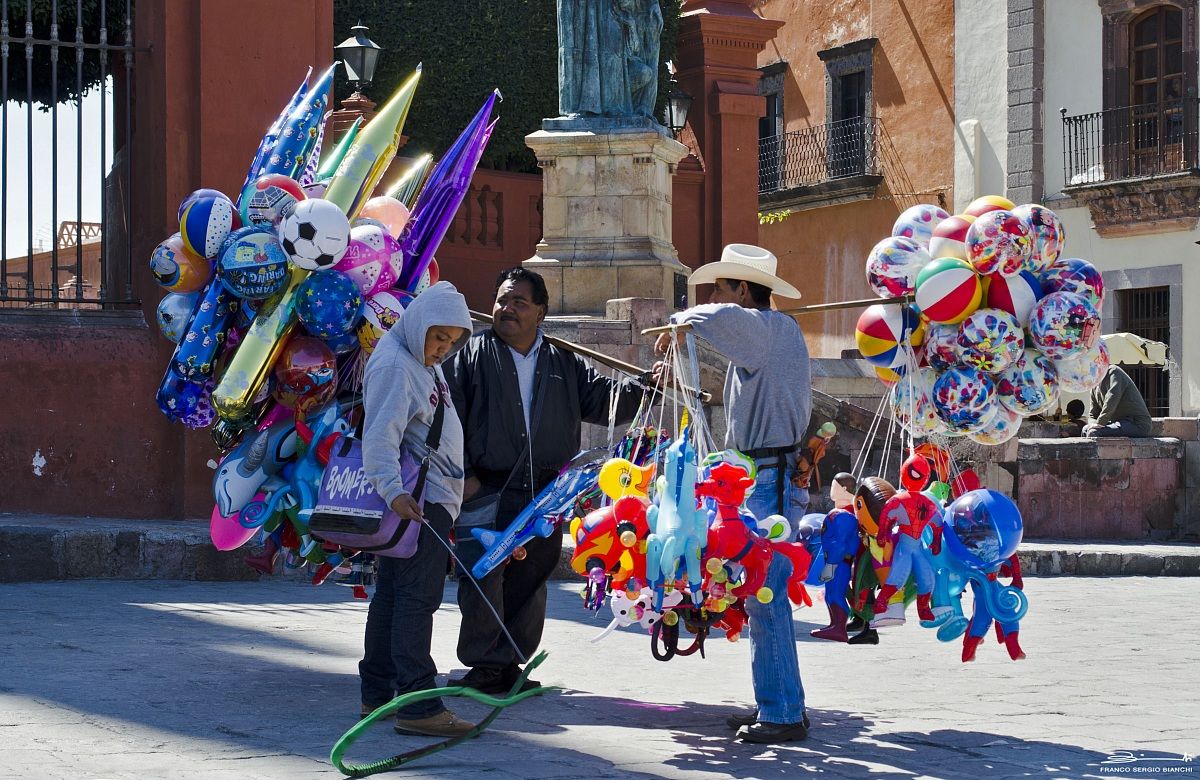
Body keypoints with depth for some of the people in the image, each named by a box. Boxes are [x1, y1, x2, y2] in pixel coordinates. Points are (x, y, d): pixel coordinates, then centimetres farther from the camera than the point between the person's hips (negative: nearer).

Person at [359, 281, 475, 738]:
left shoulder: (421, 363, 19)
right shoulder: (394, 364, -14)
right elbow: (380, 437, -24)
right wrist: (393, 490, -35)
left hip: (429, 498, 11)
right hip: (414, 499, -11)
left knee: (393, 595, 13)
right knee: (417, 598, -14)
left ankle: (377, 695, 19)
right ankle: (417, 705, -17)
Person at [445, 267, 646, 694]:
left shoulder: (564, 363, 12)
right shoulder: (473, 354, 1)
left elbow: (604, 398, 9)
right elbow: (450, 416, -2)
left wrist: (645, 385, -8)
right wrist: (462, 474, -9)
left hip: (545, 496, 4)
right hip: (487, 492, -3)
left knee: (529, 581, 10)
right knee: (483, 579, -7)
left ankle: (509, 663, 21)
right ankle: (486, 665, 6)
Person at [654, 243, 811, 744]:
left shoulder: (771, 328, -12)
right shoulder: (770, 332, 19)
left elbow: (722, 318, -34)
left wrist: (679, 323, -15)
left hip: (771, 478, -11)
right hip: (761, 476, 11)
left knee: (765, 596, -9)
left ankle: (783, 714, -7)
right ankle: (777, 704, 20)